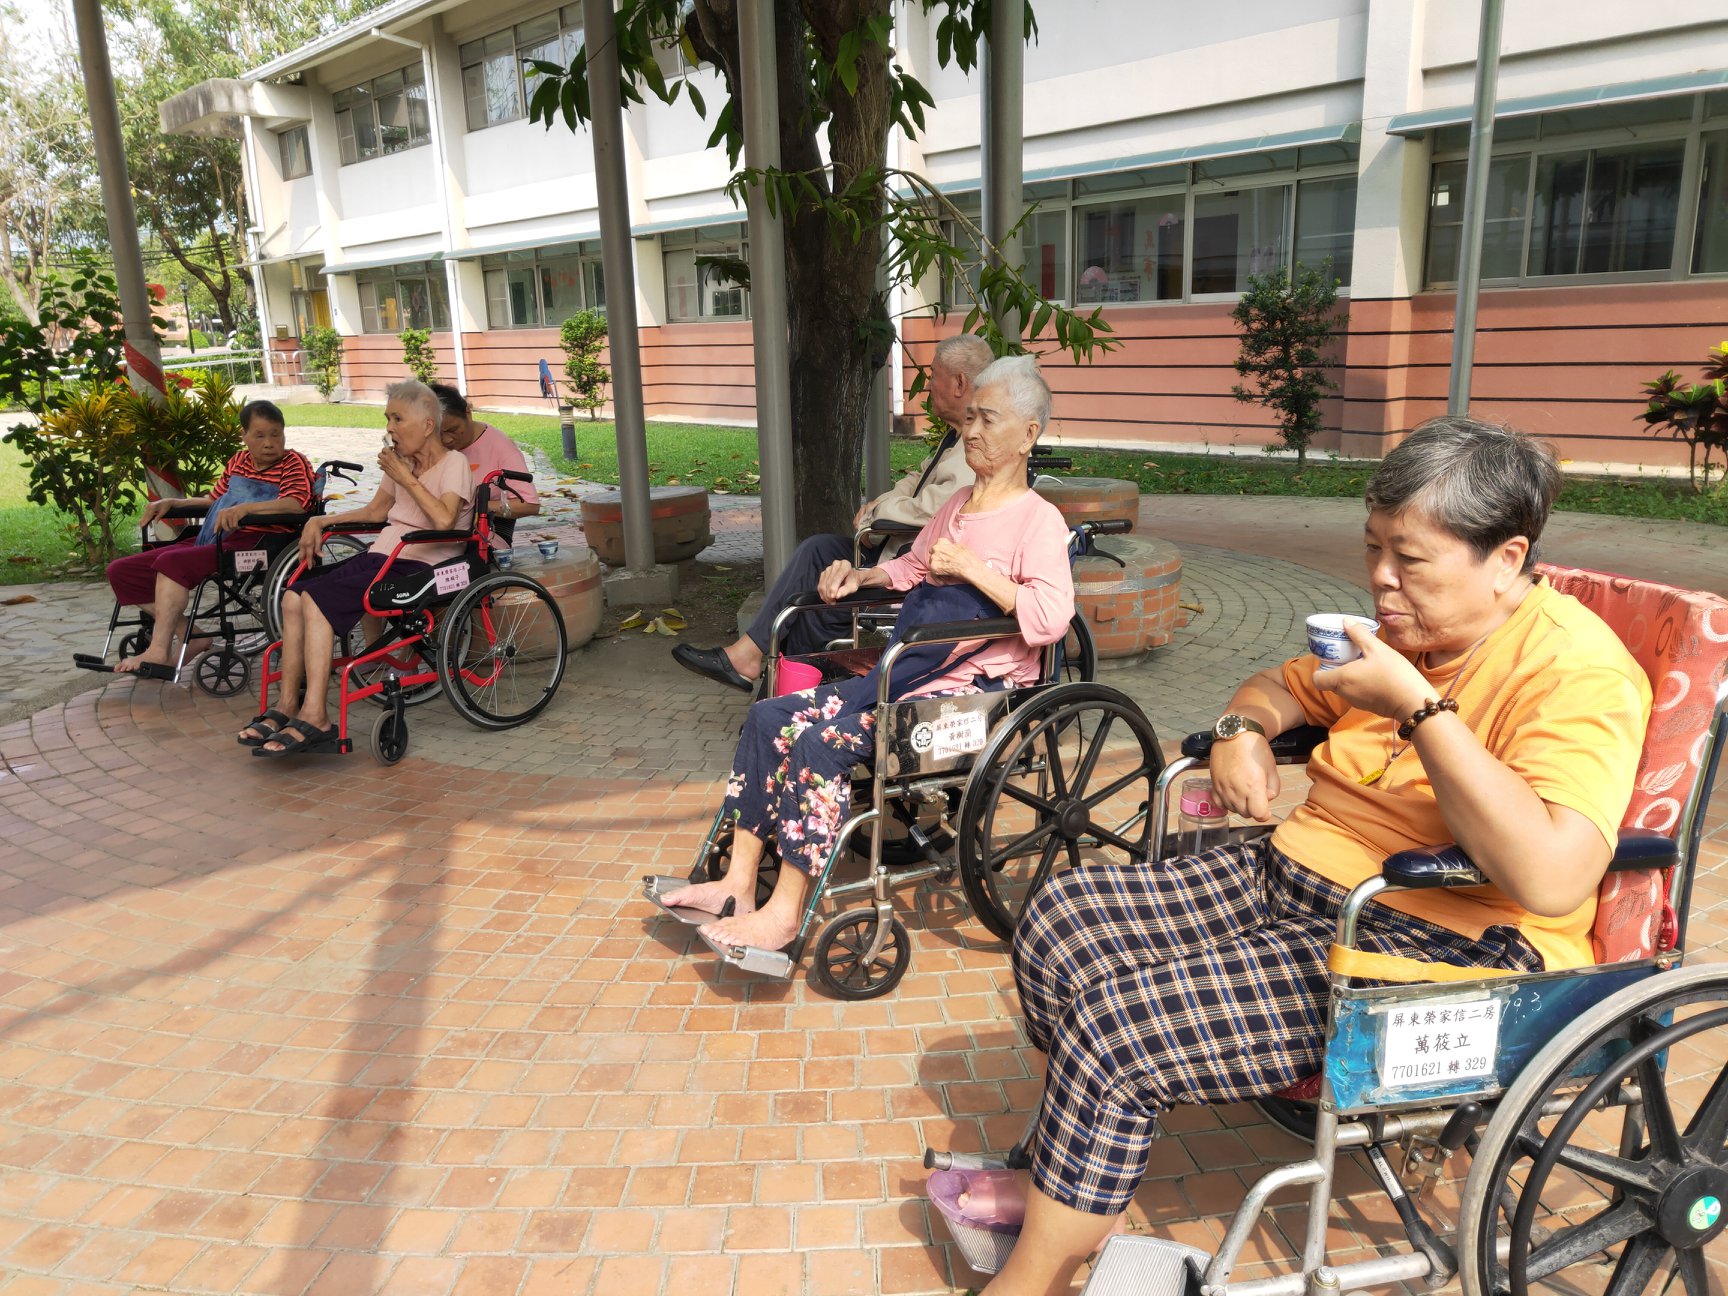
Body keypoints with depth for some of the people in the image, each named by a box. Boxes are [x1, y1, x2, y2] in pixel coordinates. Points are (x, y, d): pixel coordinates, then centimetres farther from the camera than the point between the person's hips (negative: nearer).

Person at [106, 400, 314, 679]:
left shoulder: (293, 463, -1)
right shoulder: (238, 462, 23)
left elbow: (297, 503, -20)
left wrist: (245, 508, -31)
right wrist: (170, 503, 18)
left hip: (251, 543, -9)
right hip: (207, 540, 9)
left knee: (172, 562, -32)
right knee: (121, 571, 4)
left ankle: (159, 653, -26)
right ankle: (190, 637, 1)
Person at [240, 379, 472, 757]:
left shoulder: (454, 463, -4)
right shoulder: (402, 461, 19)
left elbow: (444, 520, -21)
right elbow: (375, 511, 29)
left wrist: (405, 477, -13)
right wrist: (321, 521, 17)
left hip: (418, 567, -8)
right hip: (380, 557, 8)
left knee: (317, 599, -24)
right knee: (294, 597, -13)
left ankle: (314, 717, -23)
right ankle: (287, 705, -9)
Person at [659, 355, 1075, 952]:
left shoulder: (1038, 520, -7)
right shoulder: (958, 503, 20)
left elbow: (1051, 619, -22)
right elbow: (912, 567, 34)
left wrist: (972, 567, -21)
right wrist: (860, 576, 15)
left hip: (978, 689, -9)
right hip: (913, 671, 9)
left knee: (819, 740, -26)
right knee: (770, 717, -7)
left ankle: (785, 913, -15)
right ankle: (738, 885, -4)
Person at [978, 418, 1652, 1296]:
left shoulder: (1576, 666, -16)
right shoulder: (1411, 630, 10)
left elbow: (1552, 878, -32)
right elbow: (1284, 684, 28)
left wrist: (1418, 706, -27)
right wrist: (1244, 727, 4)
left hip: (1448, 958, -9)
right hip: (1285, 880, 9)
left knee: (1114, 1021, -21)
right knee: (1060, 916, -2)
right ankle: (1065, 1179, 16)